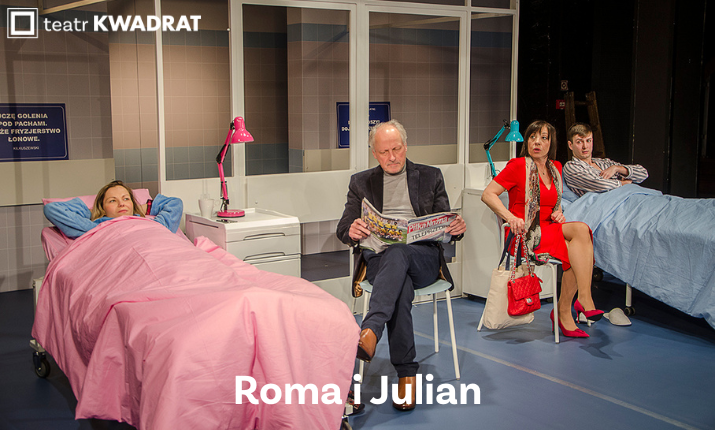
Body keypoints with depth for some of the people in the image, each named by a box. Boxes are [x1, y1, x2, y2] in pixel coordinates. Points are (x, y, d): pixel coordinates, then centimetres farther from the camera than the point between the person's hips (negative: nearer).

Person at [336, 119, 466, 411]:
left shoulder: (430, 177, 19)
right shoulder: (361, 182, 19)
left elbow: (445, 226, 13)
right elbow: (342, 229, 10)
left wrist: (457, 228, -13)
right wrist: (351, 232, -16)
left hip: (423, 257, 0)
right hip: (378, 258, 1)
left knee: (398, 252, -38)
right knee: (401, 287, -35)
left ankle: (370, 332, -53)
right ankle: (406, 373, -32)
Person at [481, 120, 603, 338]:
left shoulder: (555, 168, 16)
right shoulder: (518, 166, -4)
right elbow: (487, 194, -10)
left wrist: (558, 213, 6)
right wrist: (510, 217, -23)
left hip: (549, 229, 6)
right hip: (525, 234, -6)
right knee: (581, 229, -25)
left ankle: (564, 312, -16)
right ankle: (585, 300, -28)